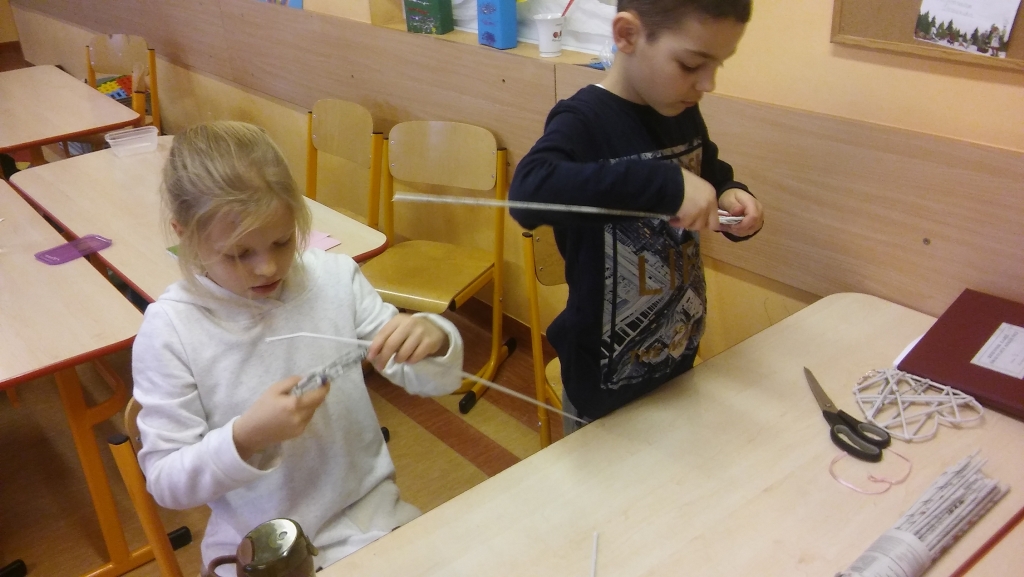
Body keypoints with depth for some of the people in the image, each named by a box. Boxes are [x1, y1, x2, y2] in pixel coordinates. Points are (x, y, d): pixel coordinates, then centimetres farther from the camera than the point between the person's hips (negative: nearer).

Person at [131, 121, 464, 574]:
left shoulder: (335, 279, -4)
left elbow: (434, 382, 2)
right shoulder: (169, 328, -11)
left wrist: (433, 339, -20)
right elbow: (166, 481, -6)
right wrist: (246, 438, -24)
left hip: (369, 517, 1)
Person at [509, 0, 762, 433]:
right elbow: (528, 192, -42)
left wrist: (730, 200, -6)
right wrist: (665, 183, -43)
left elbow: (712, 177, 17)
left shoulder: (684, 115, -1)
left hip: (680, 357, 7)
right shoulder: (583, 121, -22)